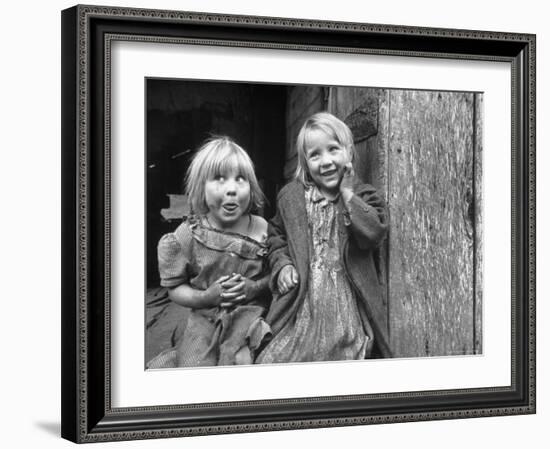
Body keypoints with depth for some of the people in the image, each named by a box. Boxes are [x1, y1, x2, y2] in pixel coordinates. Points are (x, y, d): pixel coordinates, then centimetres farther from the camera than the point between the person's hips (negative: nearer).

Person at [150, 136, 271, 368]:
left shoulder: (262, 230, -4)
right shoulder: (188, 235, -5)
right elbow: (175, 287, 0)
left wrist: (255, 287, -15)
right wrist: (206, 297, -17)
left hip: (251, 316, 0)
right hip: (205, 320, 0)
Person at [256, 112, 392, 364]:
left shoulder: (362, 197, 3)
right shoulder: (290, 197, 9)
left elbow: (374, 232, -16)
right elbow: (276, 235, 22)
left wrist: (347, 193, -11)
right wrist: (281, 264, 2)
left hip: (347, 303, -1)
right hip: (303, 303, 1)